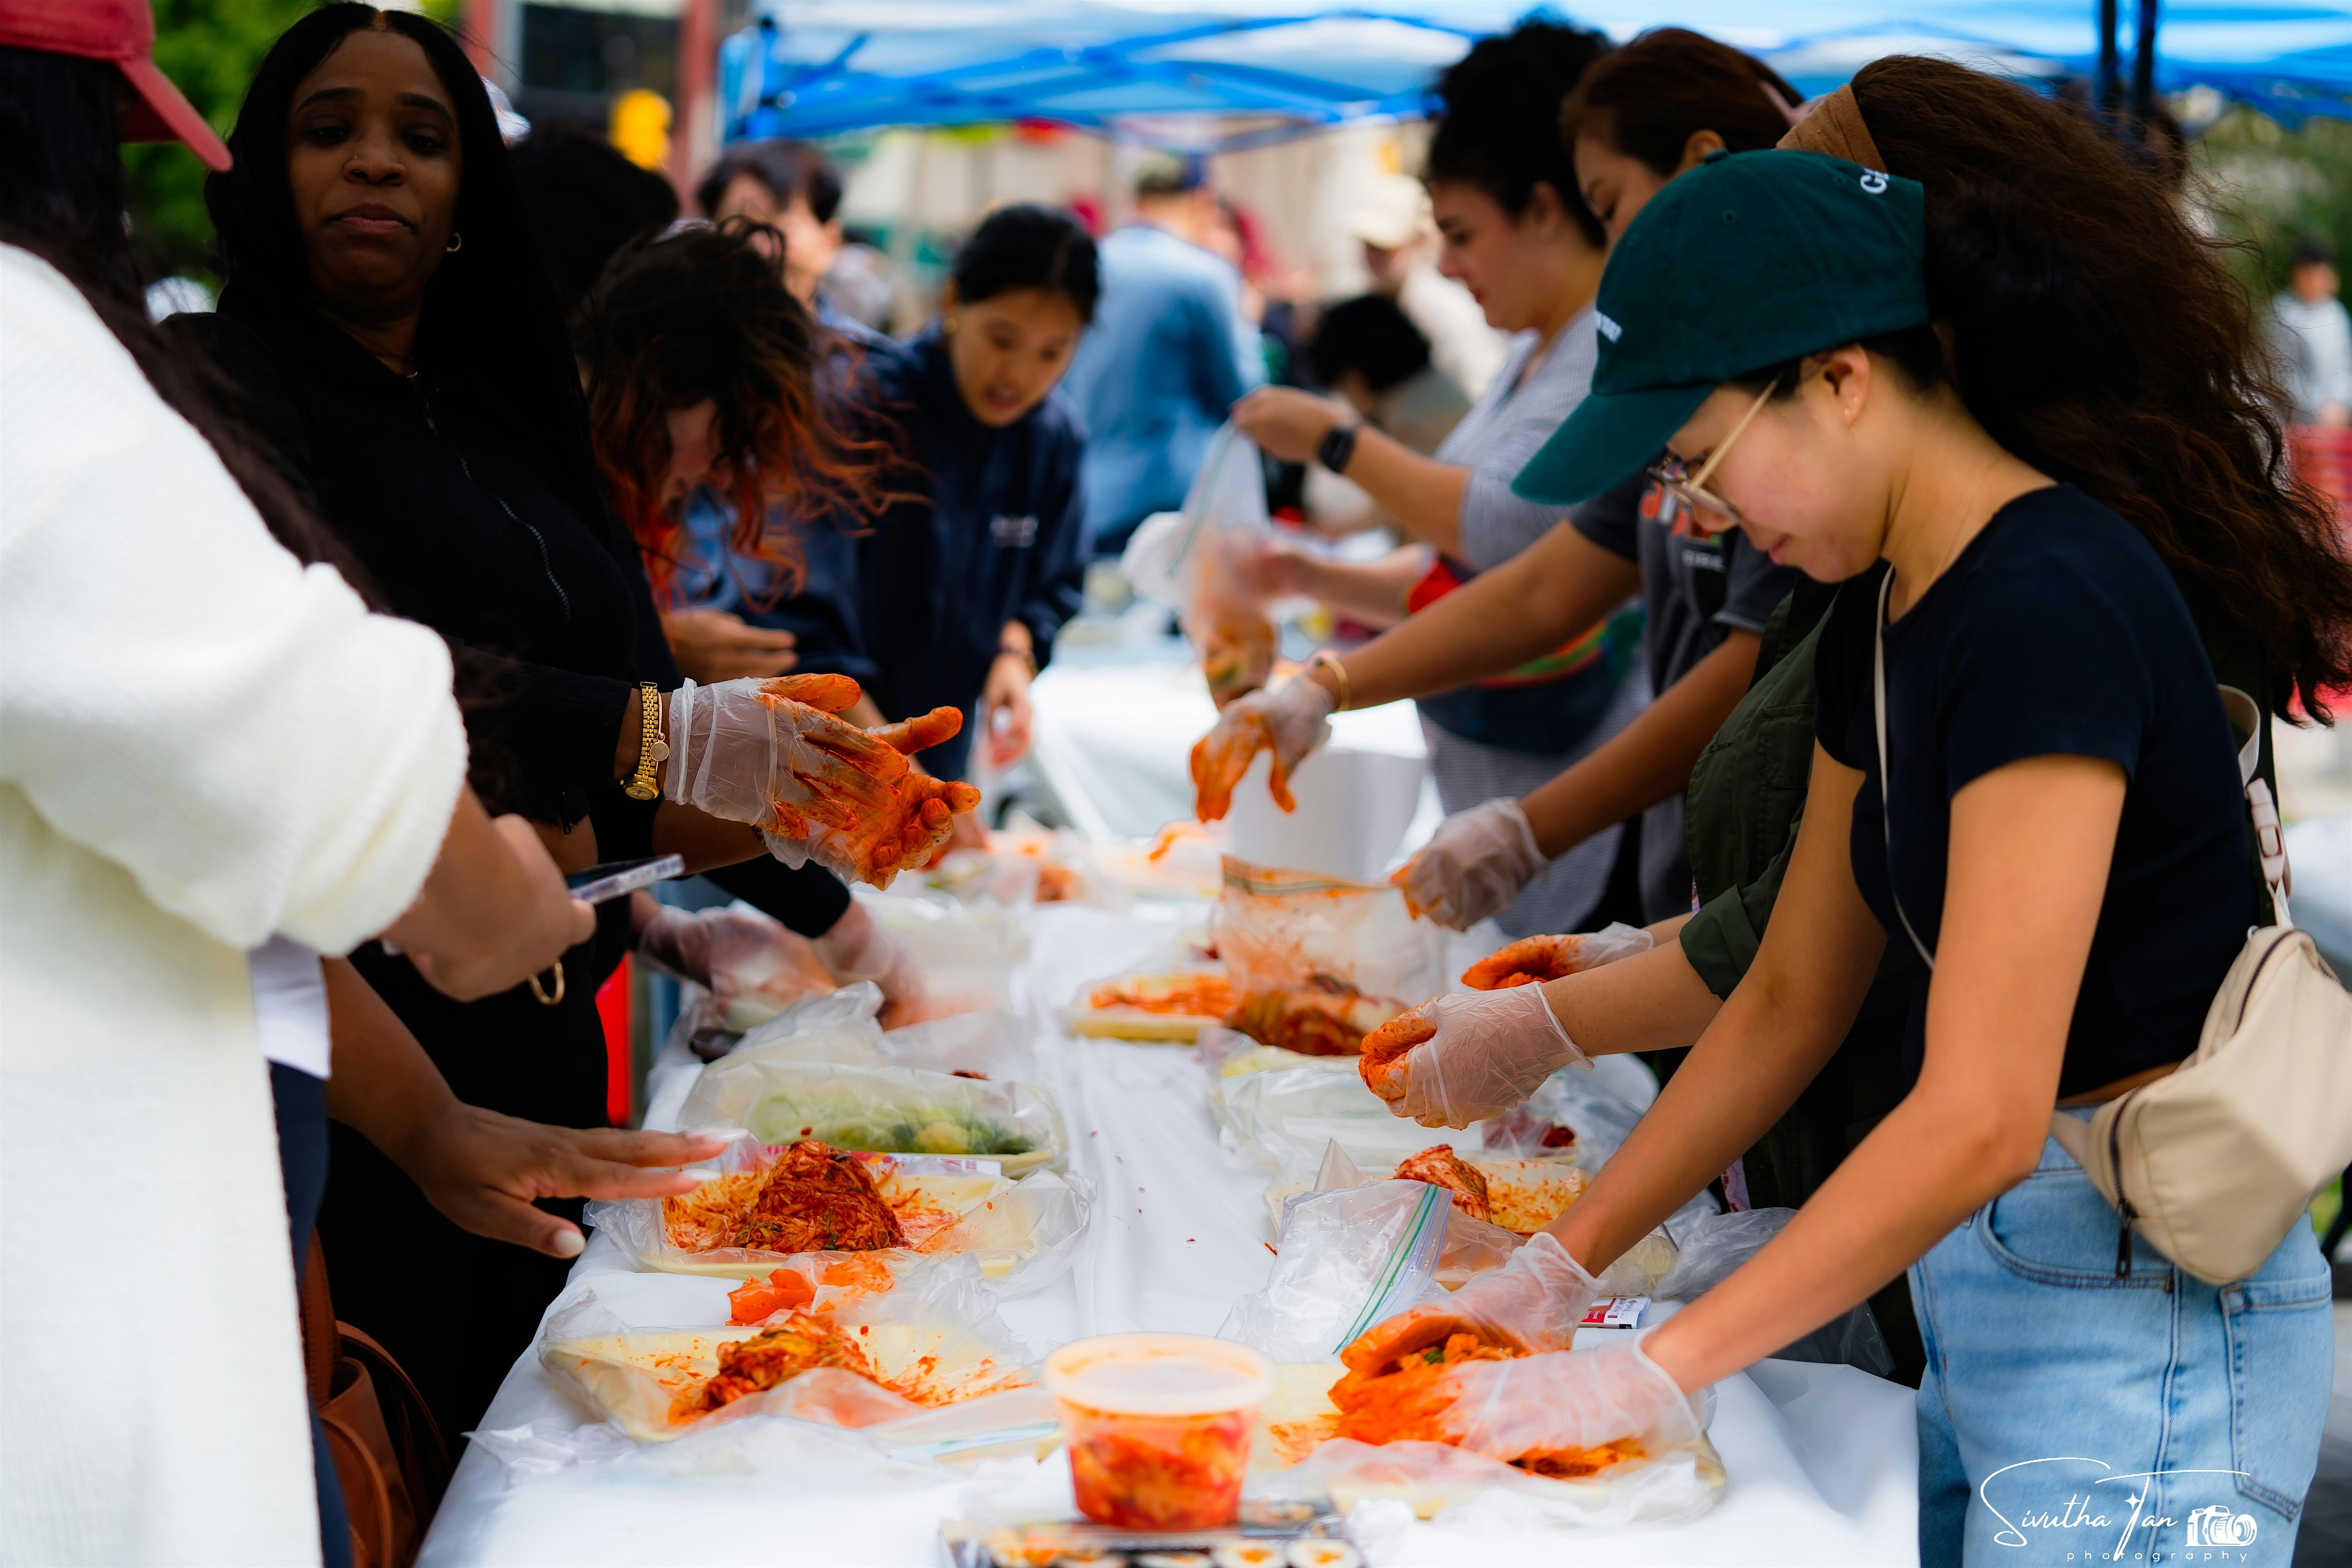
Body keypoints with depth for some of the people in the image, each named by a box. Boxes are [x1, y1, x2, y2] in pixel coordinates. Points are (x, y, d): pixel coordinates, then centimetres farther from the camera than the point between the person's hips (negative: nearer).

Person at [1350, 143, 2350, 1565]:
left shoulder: (2049, 608, -22)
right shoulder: (1888, 613, 7)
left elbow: (1981, 1118, -26)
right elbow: (1791, 999, 14)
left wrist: (1652, 1379, -20)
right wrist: (1557, 1271, 11)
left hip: (2142, 1321, -8)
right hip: (1980, 1288, 8)